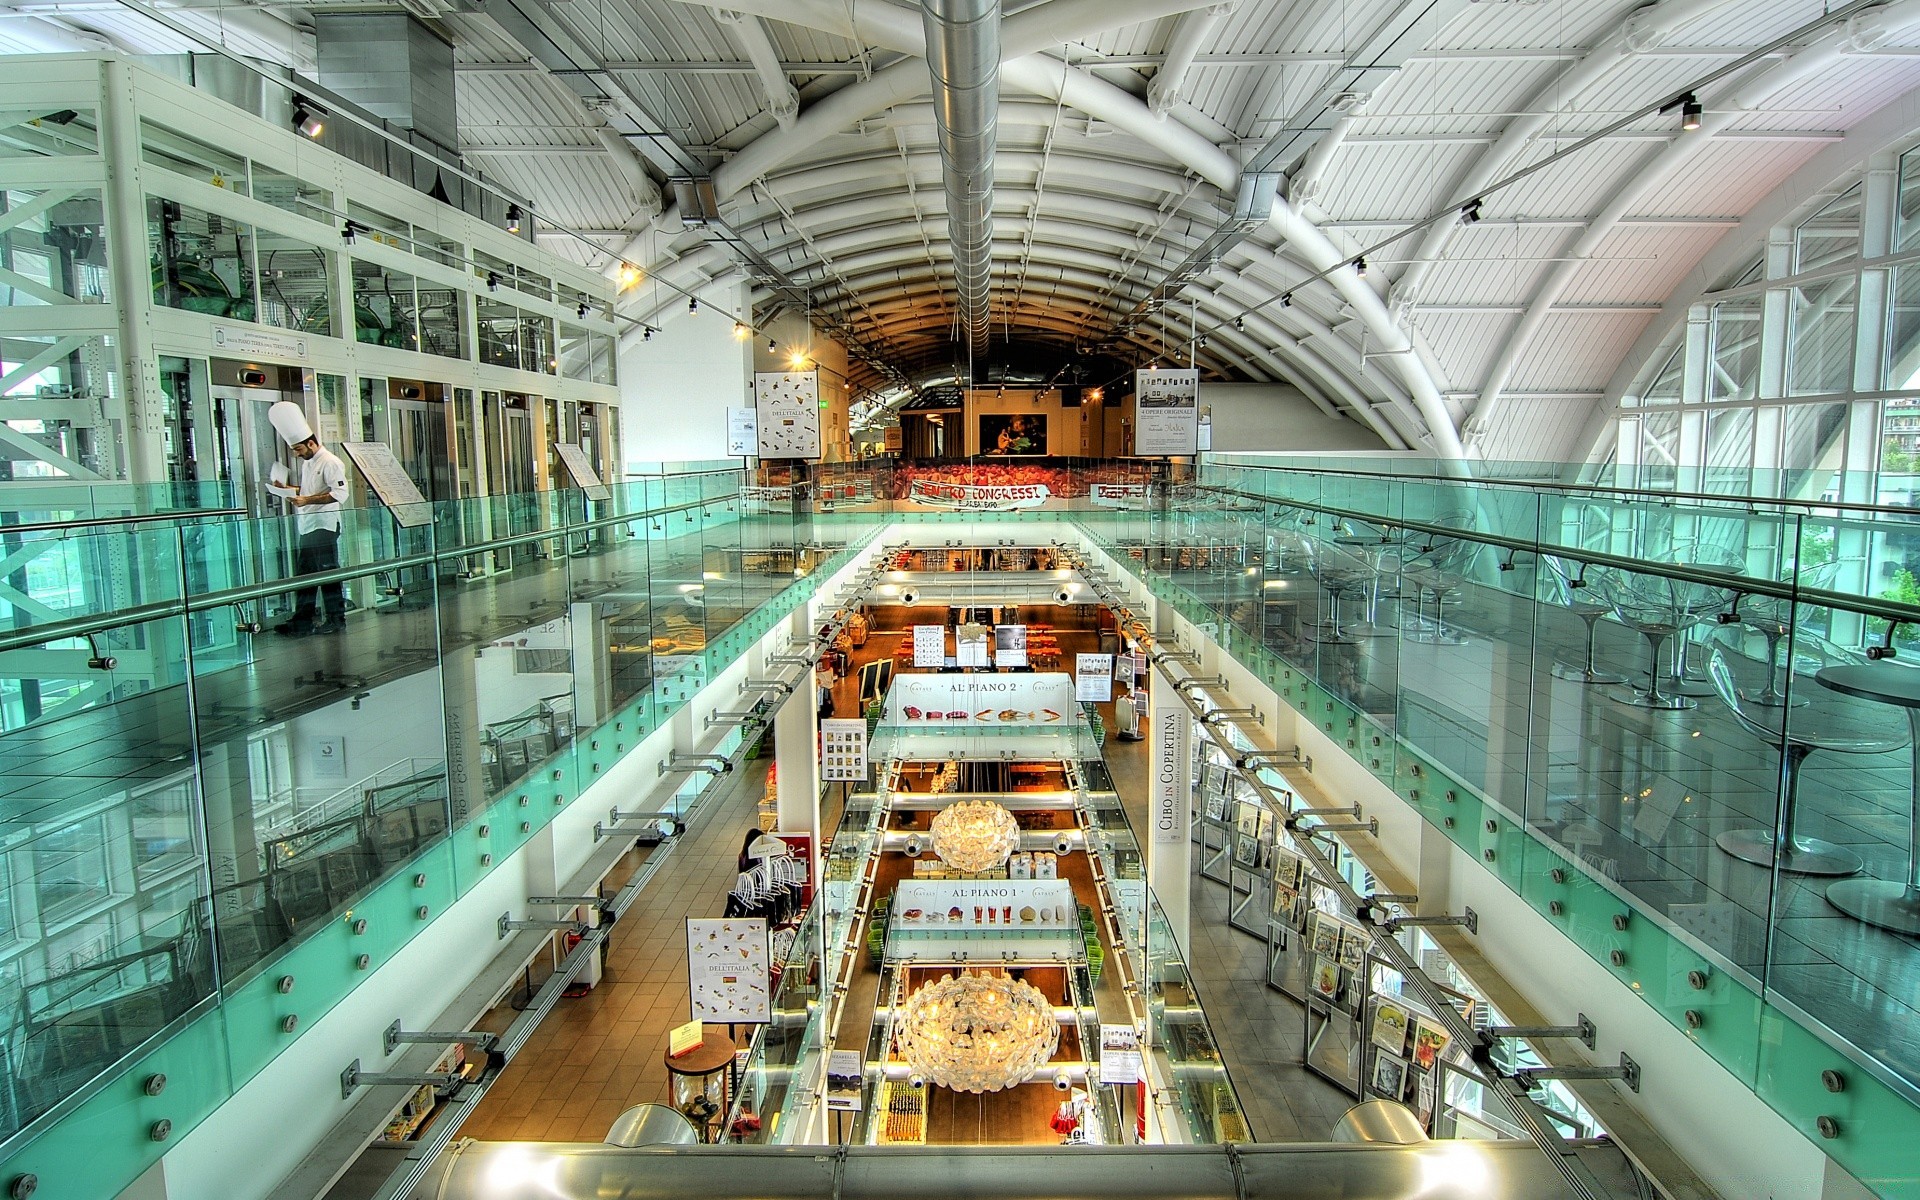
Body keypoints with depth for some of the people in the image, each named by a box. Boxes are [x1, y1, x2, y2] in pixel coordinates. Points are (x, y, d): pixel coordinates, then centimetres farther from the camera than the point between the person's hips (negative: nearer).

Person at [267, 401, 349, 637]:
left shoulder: (330, 462, -12)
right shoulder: (306, 462, 18)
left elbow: (340, 493, -21)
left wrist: (307, 500, -22)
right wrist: (292, 491, 9)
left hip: (324, 526, -9)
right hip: (306, 527, 10)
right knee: (305, 575, 11)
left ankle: (336, 619, 7)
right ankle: (302, 622, 16)